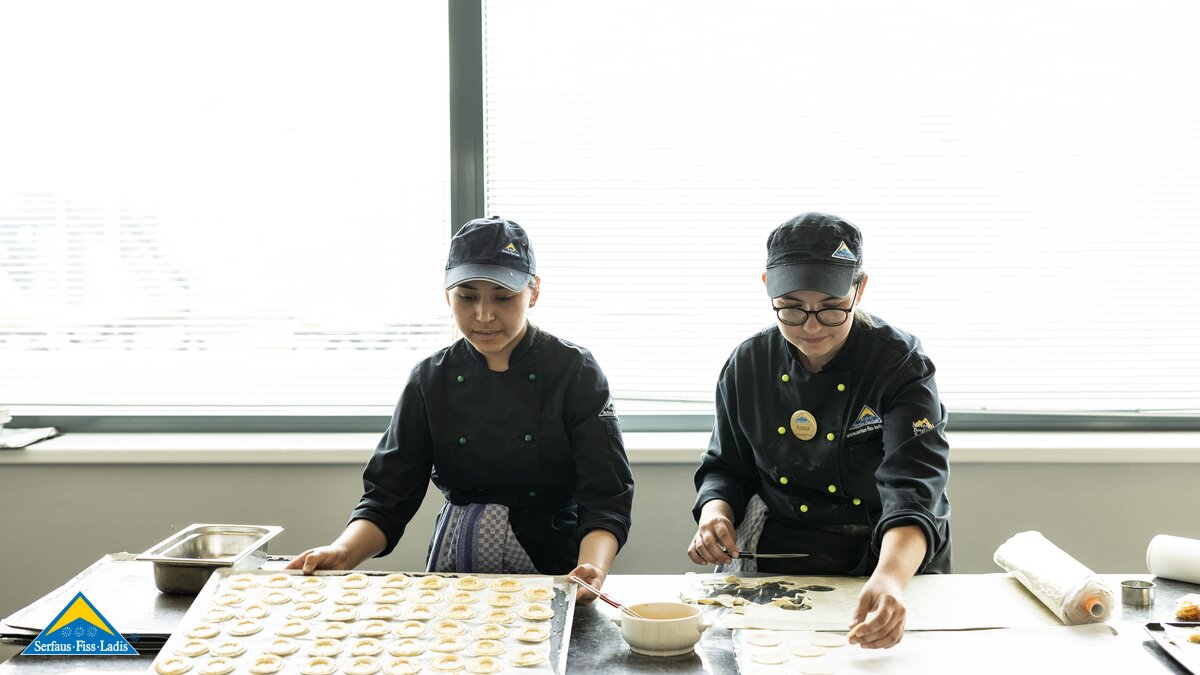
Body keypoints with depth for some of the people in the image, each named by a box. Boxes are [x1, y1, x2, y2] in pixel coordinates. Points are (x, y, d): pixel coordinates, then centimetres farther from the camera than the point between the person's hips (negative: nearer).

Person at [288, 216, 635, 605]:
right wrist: (343, 554, -17)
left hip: (551, 571, -2)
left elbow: (605, 499, -8)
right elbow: (388, 498, 3)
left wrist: (593, 569, -28)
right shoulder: (430, 380, 5)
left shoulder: (575, 372, -3)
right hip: (455, 572, 3)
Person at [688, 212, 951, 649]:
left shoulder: (902, 366, -13)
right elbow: (725, 469, 13)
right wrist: (714, 513, -11)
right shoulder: (748, 365, 0)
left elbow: (913, 493, -26)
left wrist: (890, 578, -45)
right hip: (773, 564, 3)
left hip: (890, 560, -2)